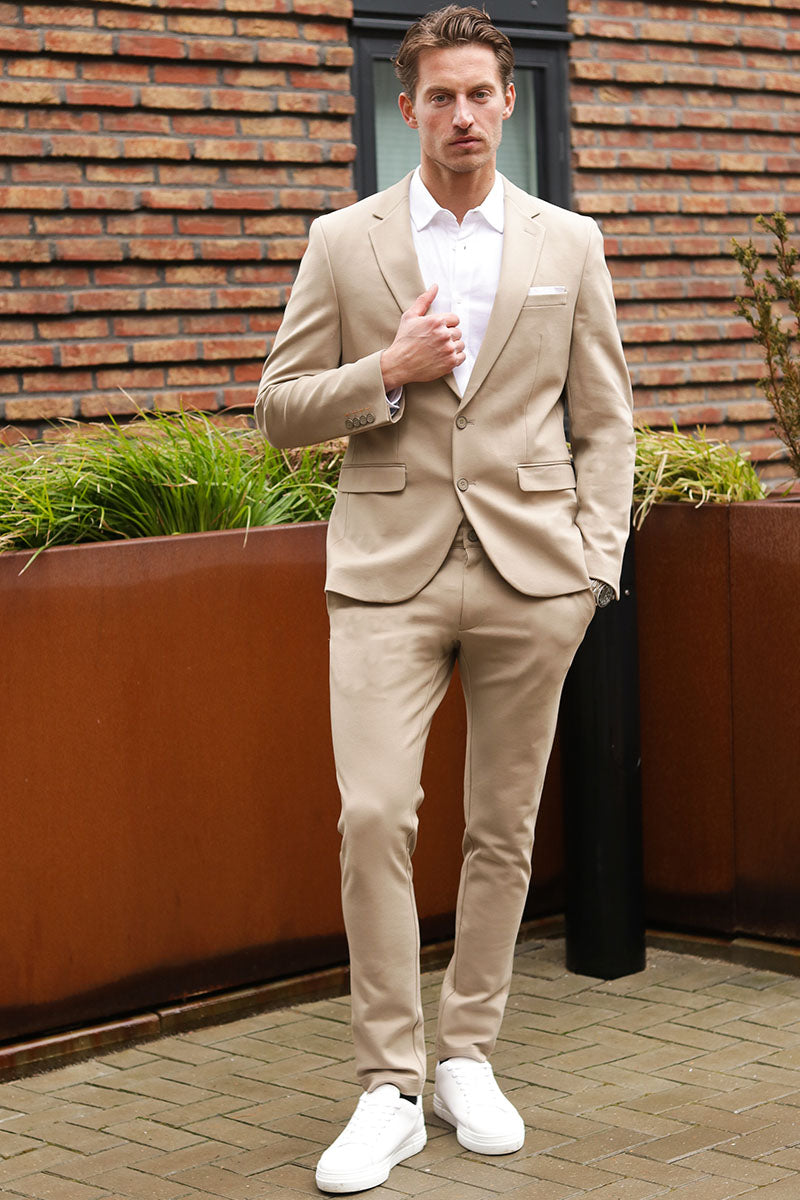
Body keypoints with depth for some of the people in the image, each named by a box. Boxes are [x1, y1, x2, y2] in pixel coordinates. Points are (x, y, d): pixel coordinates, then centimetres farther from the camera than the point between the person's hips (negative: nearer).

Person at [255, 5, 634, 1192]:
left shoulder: (569, 244, 8)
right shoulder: (343, 242, 6)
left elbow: (603, 421, 10)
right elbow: (279, 410, 6)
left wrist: (597, 561, -2)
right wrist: (390, 371, -10)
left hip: (530, 568, 1)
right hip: (390, 569, -1)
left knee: (503, 828, 7)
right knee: (374, 816, -12)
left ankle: (469, 1054, 22)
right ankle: (391, 1086, -2)